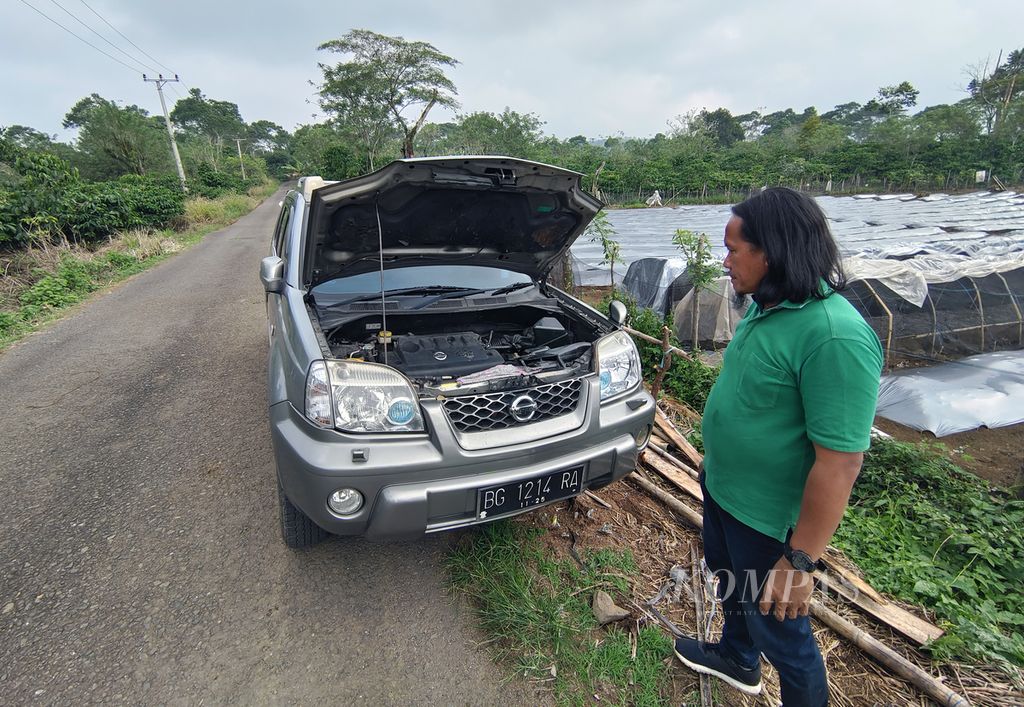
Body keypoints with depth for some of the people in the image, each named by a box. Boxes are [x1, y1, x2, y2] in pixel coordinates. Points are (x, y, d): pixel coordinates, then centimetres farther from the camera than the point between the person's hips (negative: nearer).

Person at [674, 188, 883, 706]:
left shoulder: (835, 337, -30)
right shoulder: (765, 307, -1)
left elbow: (840, 463, -29)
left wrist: (800, 560, -23)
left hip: (766, 518, -9)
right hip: (719, 487, 9)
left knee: (776, 624, 14)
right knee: (730, 581, 30)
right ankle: (737, 660, 59)